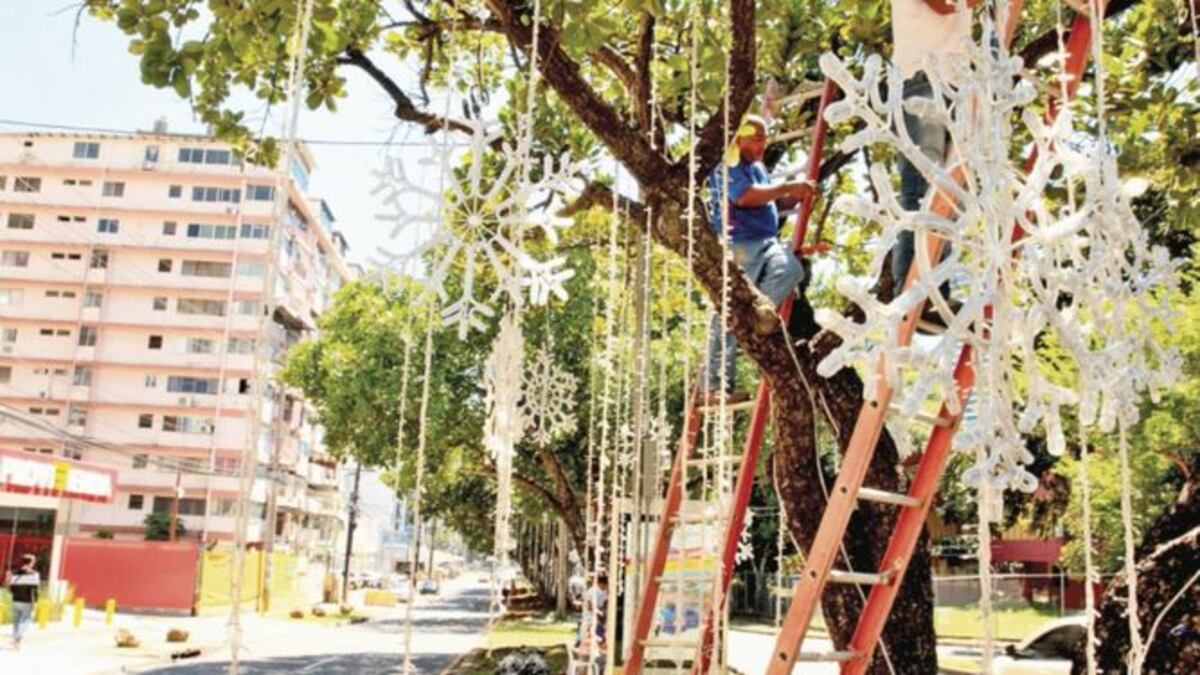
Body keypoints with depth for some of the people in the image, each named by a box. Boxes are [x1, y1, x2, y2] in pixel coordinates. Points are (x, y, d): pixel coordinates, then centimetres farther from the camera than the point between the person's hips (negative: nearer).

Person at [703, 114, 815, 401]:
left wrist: (796, 197, 11)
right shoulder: (727, 168, -5)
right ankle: (714, 386, -3)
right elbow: (745, 196, -22)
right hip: (738, 246, -8)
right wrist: (787, 187, -17)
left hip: (766, 243, 8)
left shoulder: (758, 168, 23)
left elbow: (773, 203, 30)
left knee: (791, 269, -24)